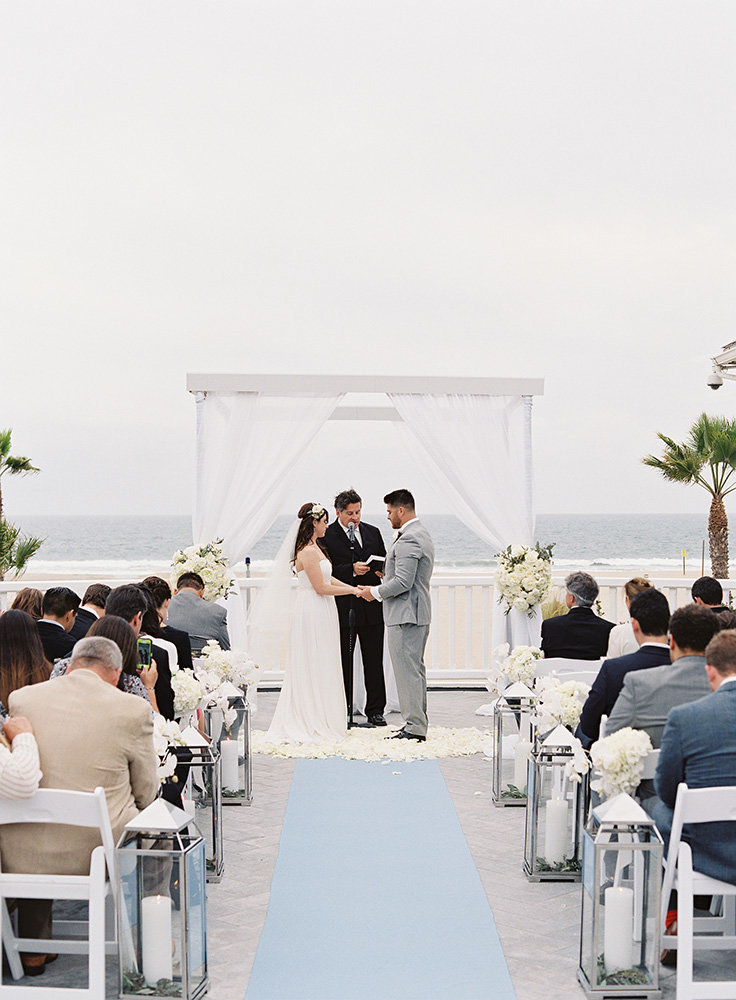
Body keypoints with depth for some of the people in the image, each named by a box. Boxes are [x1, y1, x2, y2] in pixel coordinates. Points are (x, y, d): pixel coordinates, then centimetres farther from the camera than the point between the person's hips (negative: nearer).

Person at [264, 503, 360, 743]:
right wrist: (352, 590, -11)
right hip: (313, 613, -10)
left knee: (322, 667, 13)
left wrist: (353, 588, 10)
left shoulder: (314, 548, 13)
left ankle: (322, 721, 19)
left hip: (322, 614, 10)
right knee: (313, 668, -3)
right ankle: (312, 723, 4)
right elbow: (320, 587, -19)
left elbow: (326, 578, 19)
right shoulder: (307, 551, -18)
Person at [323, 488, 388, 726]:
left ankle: (375, 710, 13)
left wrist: (383, 571, -5)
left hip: (372, 607, 4)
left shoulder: (373, 532, 12)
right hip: (343, 607, -4)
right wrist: (352, 569, -22)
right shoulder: (327, 535, -3)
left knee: (374, 661, 6)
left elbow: (384, 562, 17)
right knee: (343, 662, 4)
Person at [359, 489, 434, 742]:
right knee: (416, 669, 15)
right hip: (419, 612, 11)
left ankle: (414, 728, -4)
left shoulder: (408, 540, -19)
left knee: (407, 671, -7)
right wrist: (386, 580, 17)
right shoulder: (421, 534, 15)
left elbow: (403, 582, -23)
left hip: (405, 614, -11)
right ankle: (418, 723, 21)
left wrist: (375, 592, -11)